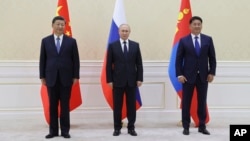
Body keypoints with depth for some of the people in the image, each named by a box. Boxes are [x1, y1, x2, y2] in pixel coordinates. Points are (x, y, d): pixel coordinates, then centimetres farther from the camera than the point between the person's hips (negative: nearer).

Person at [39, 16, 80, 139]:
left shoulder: (71, 41, 3)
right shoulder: (45, 41, 6)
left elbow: (76, 60, 2)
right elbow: (42, 60, 6)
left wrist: (75, 76, -3)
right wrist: (42, 76, 2)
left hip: (66, 78, -1)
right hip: (51, 78, 1)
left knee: (65, 105, 5)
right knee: (52, 105, 6)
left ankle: (65, 130, 13)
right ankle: (53, 130, 15)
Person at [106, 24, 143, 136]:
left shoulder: (135, 45, 5)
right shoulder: (112, 45, 1)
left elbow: (139, 63, 5)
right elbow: (109, 64, 0)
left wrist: (139, 78, -2)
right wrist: (109, 80, -6)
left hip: (132, 80, 1)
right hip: (117, 80, -1)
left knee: (131, 105, 7)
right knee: (117, 106, 5)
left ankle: (131, 127, 17)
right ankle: (117, 128, 16)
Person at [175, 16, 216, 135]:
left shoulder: (208, 39, 5)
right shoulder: (183, 40, 0)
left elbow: (212, 58, 6)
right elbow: (179, 59, -2)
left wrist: (212, 73, -2)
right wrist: (179, 74, -9)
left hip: (203, 76, 2)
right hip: (188, 76, -1)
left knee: (202, 102, 8)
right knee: (186, 102, 4)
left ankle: (202, 126, 19)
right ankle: (186, 127, 14)